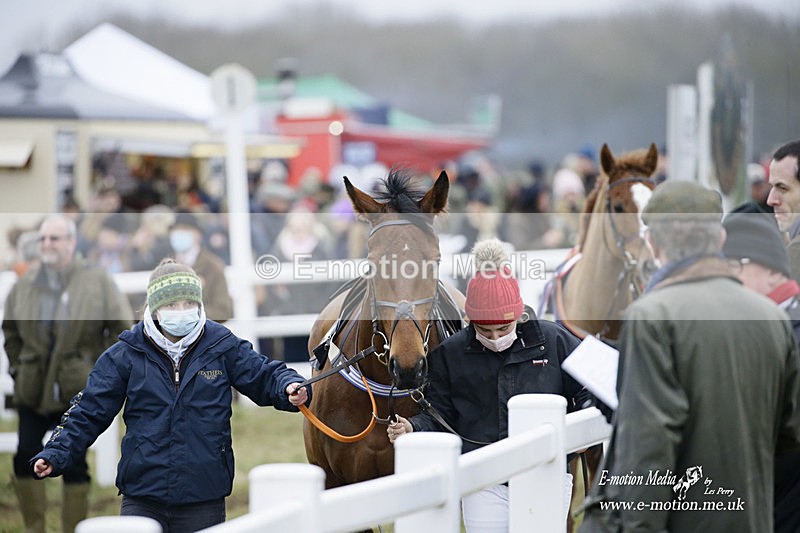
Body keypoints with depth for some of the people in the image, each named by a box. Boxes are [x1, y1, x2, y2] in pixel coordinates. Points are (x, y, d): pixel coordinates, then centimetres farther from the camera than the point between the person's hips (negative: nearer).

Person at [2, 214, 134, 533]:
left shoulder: (98, 282, -4)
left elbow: (122, 327, -1)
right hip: (32, 391, 3)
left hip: (76, 390, -3)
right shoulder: (26, 285, 6)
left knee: (75, 465, 1)